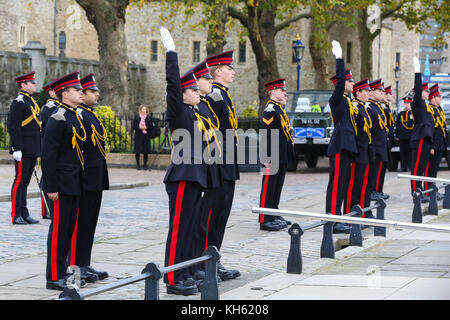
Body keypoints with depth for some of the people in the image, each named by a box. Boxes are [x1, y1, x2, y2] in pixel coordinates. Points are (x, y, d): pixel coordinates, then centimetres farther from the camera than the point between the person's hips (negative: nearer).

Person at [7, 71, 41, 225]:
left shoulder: (31, 101, 18)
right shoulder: (19, 102, -11)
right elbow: (13, 127, -17)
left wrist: (38, 149, 22)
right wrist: (17, 149, -21)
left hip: (32, 151, 9)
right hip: (23, 150, -9)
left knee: (25, 182, 12)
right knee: (19, 181, -5)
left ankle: (24, 214, 16)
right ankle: (16, 216, -2)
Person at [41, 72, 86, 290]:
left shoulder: (75, 117, 15)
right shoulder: (58, 119, -14)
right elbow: (48, 155, -17)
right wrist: (51, 187, -19)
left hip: (74, 185, 9)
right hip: (62, 185, -9)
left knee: (69, 229, 13)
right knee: (59, 229, -5)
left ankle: (63, 272, 21)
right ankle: (54, 278, 0)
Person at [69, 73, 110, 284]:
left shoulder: (91, 115, 18)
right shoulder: (77, 114, -13)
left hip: (96, 179, 10)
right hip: (85, 179, -10)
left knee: (90, 223, 13)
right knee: (80, 223, -5)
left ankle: (85, 266, 19)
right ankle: (76, 267, 0)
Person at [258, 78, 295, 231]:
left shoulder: (280, 109, 17)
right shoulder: (270, 109, -13)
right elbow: (265, 134, -19)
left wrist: (289, 155, 22)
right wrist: (267, 157, -23)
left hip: (282, 157, 10)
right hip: (273, 156, -10)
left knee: (277, 187, 15)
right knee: (268, 188, -6)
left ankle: (274, 216, 23)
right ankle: (265, 220, -5)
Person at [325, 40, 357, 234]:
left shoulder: (345, 101, 20)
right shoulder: (336, 100, -8)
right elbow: (340, 78, -21)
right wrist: (339, 57, -19)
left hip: (346, 147, 10)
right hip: (340, 147, -10)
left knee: (341, 183, 10)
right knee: (336, 182, -10)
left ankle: (336, 219, 14)